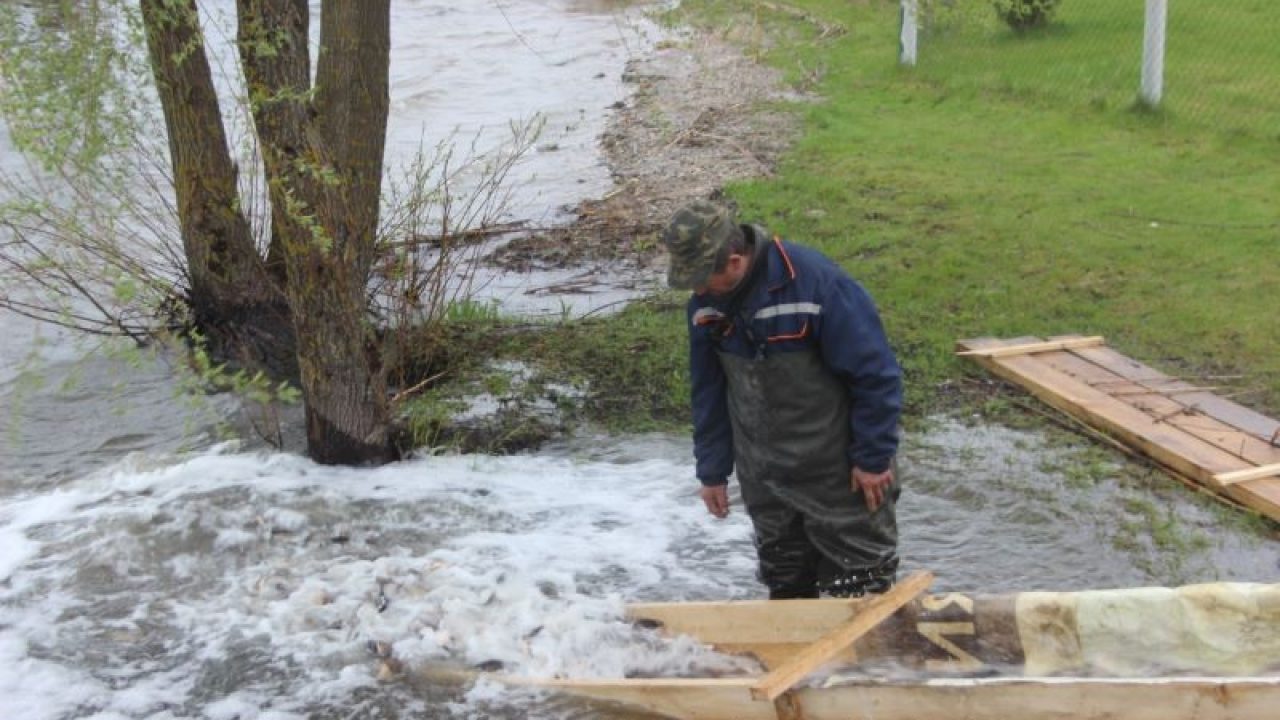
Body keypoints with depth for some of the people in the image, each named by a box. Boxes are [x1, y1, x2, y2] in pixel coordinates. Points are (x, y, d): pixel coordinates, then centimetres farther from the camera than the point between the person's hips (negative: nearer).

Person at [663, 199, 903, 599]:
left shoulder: (814, 282, -25)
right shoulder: (706, 305, -6)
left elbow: (875, 373, -18)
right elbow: (708, 390, 8)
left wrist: (874, 457, -13)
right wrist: (712, 470, 10)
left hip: (837, 472, -5)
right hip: (763, 477, 5)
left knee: (858, 588, 6)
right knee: (784, 582, 18)